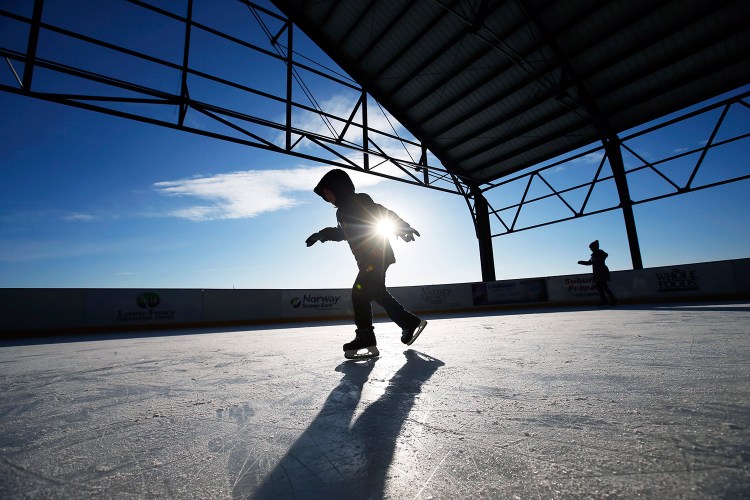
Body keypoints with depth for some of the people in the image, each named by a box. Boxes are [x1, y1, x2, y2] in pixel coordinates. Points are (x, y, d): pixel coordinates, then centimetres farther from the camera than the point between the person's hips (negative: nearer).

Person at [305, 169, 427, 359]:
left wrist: (403, 228, -25)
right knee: (378, 293, 12)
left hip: (376, 256, -10)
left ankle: (366, 340, -7)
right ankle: (411, 323, 23)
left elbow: (384, 213, -14)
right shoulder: (342, 212, 19)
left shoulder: (360, 201, -7)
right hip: (367, 259, 10)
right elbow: (343, 233, 34)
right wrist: (320, 235, 31)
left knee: (360, 293, -13)